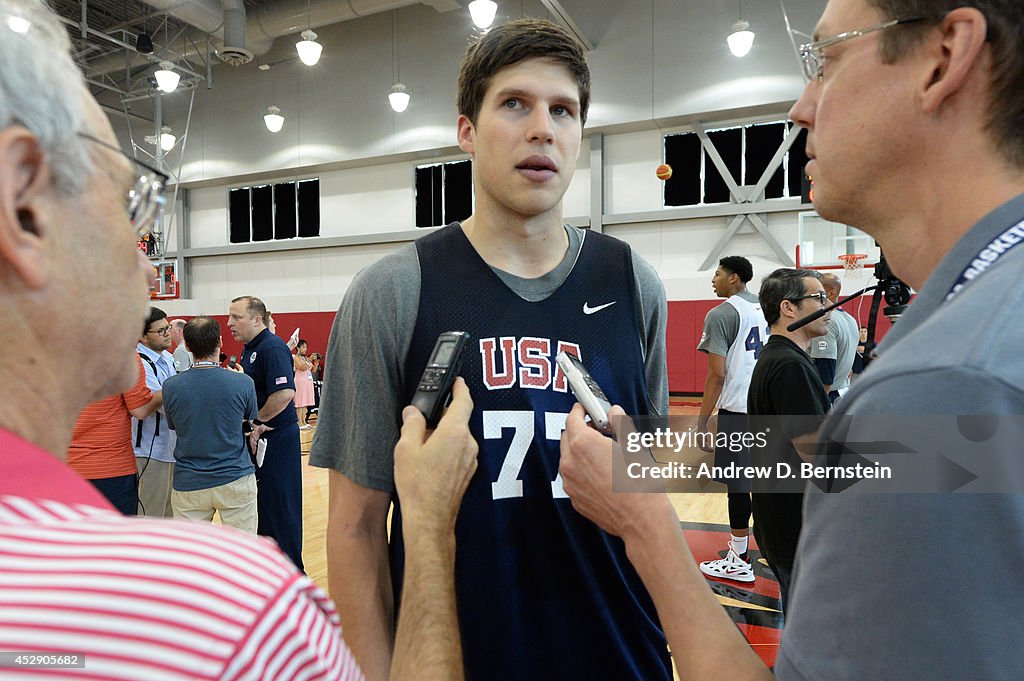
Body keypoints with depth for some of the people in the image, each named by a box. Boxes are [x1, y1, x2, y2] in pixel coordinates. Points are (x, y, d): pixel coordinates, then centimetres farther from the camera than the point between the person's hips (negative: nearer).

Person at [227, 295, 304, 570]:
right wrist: (254, 425, 4)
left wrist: (257, 422, -16)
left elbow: (284, 393, -29)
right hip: (259, 437, 10)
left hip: (277, 437, -10)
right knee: (262, 501, 18)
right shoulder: (250, 348, 14)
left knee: (280, 503, -1)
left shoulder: (272, 348, -18)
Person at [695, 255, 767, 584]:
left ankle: (739, 562, 9)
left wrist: (702, 422, -10)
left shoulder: (721, 314, -10)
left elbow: (717, 375, -15)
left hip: (737, 409, -8)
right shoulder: (766, 309, 13)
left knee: (738, 485, 0)